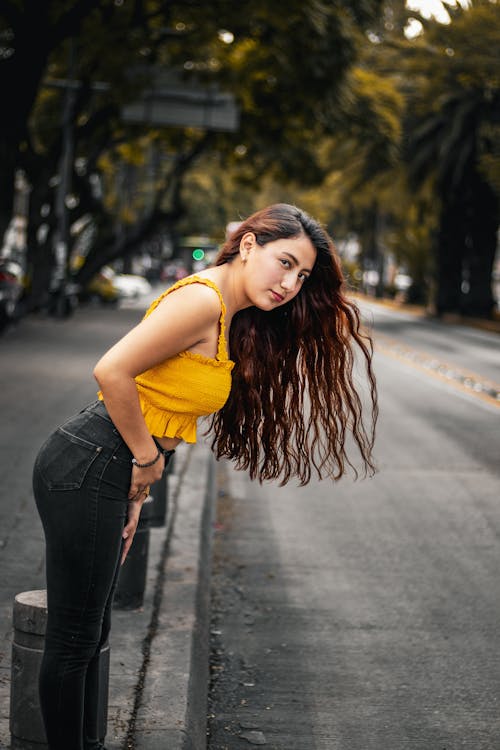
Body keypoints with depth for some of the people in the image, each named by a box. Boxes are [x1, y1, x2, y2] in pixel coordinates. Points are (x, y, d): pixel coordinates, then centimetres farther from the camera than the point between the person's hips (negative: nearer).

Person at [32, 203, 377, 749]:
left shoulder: (230, 322, 13)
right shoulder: (203, 298, -17)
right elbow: (112, 372, -25)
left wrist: (135, 496, 11)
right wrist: (147, 459, -12)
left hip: (108, 472, 10)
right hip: (87, 468, -10)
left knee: (89, 634, 19)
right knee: (74, 638, 2)